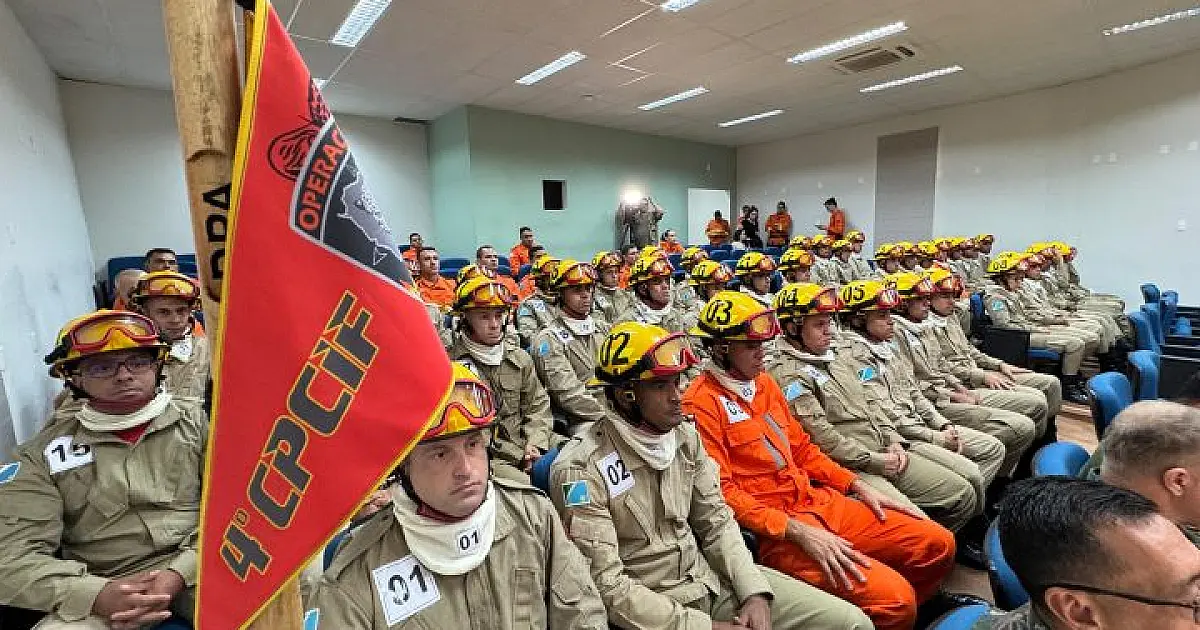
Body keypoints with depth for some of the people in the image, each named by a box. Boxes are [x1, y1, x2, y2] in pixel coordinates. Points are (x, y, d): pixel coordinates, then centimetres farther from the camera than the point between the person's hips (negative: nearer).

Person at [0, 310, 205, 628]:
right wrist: (97, 595, -17)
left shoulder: (197, 421, 3)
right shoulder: (44, 451, 5)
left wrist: (181, 573, -15)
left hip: (201, 568, -1)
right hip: (102, 588, 1)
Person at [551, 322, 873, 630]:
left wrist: (756, 592, -7)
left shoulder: (685, 435, -1)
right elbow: (607, 586, -18)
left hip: (711, 577, 6)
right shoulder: (581, 469, -20)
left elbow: (716, 522, 6)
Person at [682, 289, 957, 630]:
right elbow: (721, 492, -19)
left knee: (938, 544, 8)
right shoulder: (701, 404, -16)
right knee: (894, 596, -20)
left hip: (819, 500, 9)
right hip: (773, 531, -8)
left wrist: (859, 486, 10)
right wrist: (798, 532, -21)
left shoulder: (764, 382, 10)